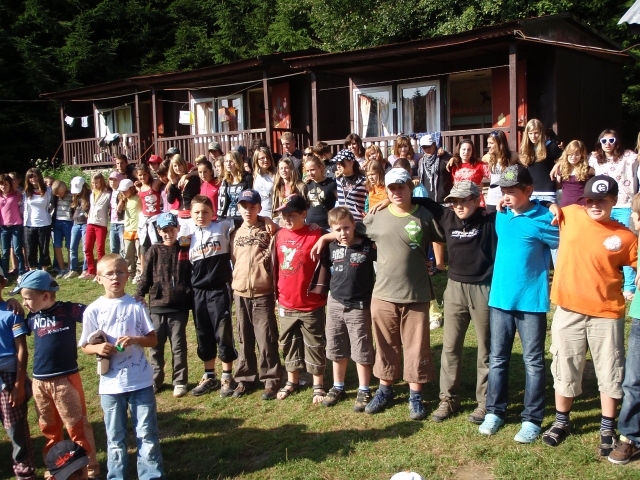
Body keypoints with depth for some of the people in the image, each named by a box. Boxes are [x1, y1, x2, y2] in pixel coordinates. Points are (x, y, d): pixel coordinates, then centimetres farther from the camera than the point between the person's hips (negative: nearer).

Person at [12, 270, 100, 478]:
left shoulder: (68, 310, -10)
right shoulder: (32, 317, 6)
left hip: (66, 379, -5)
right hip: (40, 382, 5)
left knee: (77, 426, 5)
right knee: (49, 429, 19)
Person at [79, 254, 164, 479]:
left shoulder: (136, 306, -3)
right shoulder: (93, 310, -3)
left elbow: (153, 339, 1)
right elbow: (85, 346, 4)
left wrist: (135, 339, -18)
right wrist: (98, 348, -17)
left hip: (140, 381, 0)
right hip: (111, 384, 0)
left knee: (147, 434, 7)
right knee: (115, 438, 13)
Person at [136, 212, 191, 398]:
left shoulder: (185, 251, 2)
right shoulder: (154, 251, 2)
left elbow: (192, 277, 6)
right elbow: (145, 278, 3)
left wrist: (192, 302, 4)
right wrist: (138, 298, -4)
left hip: (179, 308, -1)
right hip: (157, 307, 1)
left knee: (178, 346, 5)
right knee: (155, 345, 9)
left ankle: (180, 381, 15)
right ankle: (155, 379, 23)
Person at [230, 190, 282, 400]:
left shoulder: (268, 231, -2)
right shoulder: (236, 233, 11)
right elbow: (233, 260, 17)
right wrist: (232, 288, 15)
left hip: (263, 293, -4)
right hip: (240, 293, 4)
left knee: (266, 339, 0)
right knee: (244, 339, 12)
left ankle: (271, 379, 11)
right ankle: (244, 378, 23)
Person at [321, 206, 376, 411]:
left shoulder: (368, 247, -10)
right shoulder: (331, 248, 3)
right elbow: (323, 265, 20)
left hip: (359, 306, -4)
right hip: (335, 304, 4)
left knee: (362, 351, 3)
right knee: (337, 350, 14)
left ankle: (364, 391, 17)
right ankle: (338, 388, 29)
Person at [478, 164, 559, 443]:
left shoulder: (544, 220, -11)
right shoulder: (501, 216, 6)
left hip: (531, 301, -5)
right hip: (500, 298, 5)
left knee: (533, 362, 5)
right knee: (497, 358, 11)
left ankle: (532, 419, 15)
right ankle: (494, 412, 23)